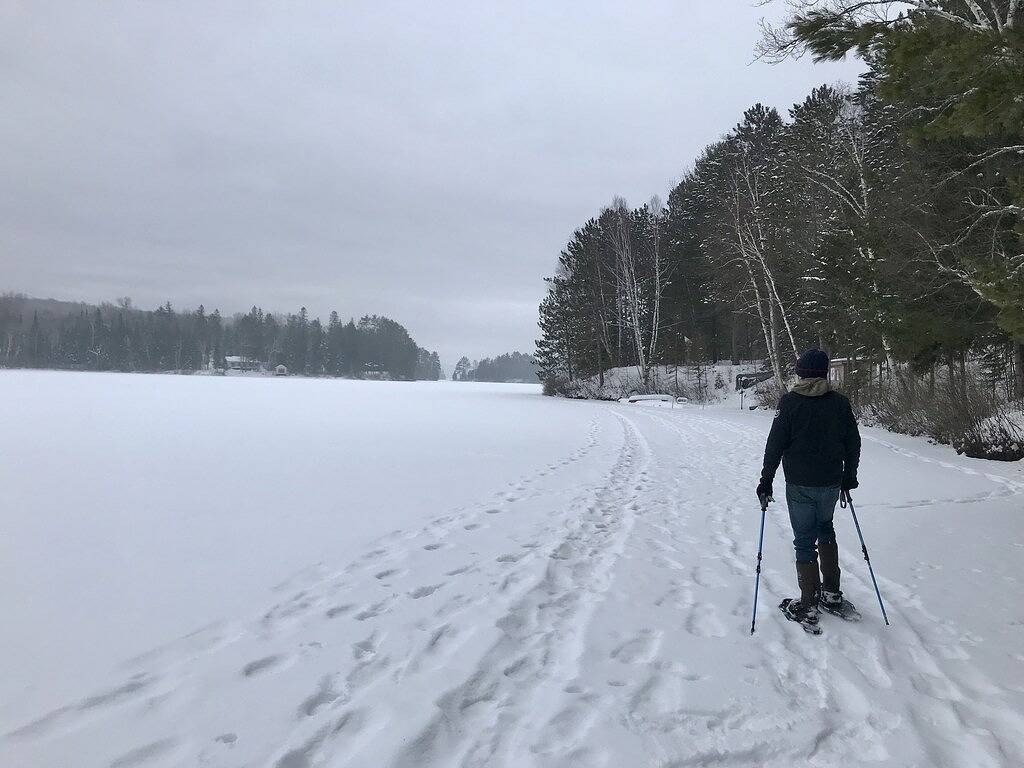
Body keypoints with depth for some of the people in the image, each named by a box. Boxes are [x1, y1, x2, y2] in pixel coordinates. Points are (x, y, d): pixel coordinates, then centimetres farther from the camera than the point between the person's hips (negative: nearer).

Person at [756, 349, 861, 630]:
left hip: (801, 485, -4)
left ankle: (808, 607, 8)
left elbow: (776, 443, -11)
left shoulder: (790, 401, -11)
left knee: (805, 541, 3)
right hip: (832, 483, 4)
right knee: (825, 531, 23)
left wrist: (766, 480, -3)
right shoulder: (840, 402, 1)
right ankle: (832, 594, 27)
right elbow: (853, 442, 9)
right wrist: (849, 476, 22)